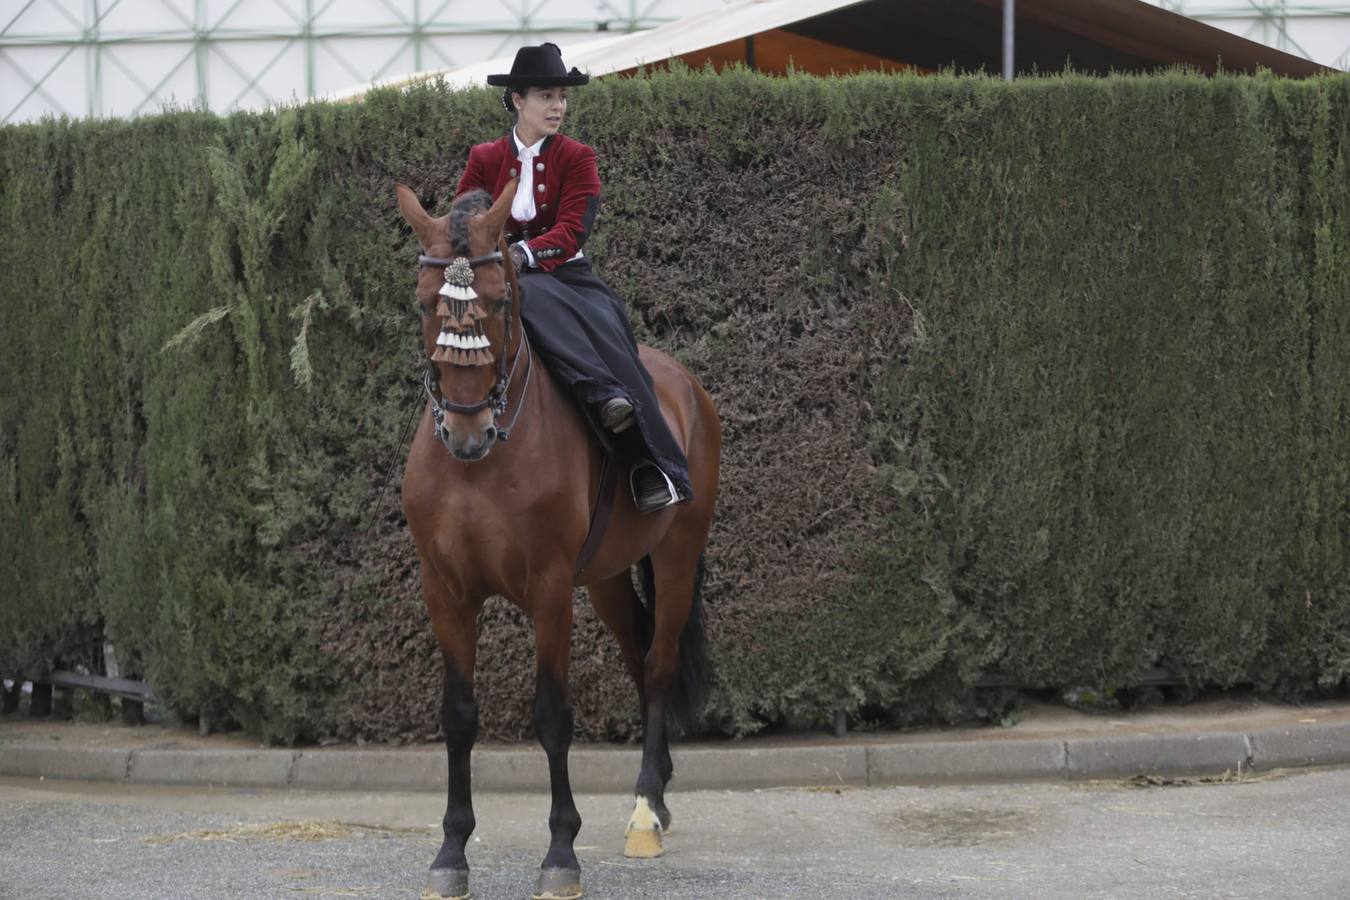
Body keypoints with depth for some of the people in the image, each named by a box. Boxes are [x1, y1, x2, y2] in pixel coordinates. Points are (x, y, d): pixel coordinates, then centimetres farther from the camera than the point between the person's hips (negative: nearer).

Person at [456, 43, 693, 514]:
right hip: (506, 281, 0)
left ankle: (656, 467, -39)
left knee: (605, 330, -30)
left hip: (566, 272, 0)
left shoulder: (576, 159, 7)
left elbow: (570, 231, -6)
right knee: (537, 301, -38)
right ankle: (604, 397, -57)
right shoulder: (484, 160, 12)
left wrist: (524, 253, -24)